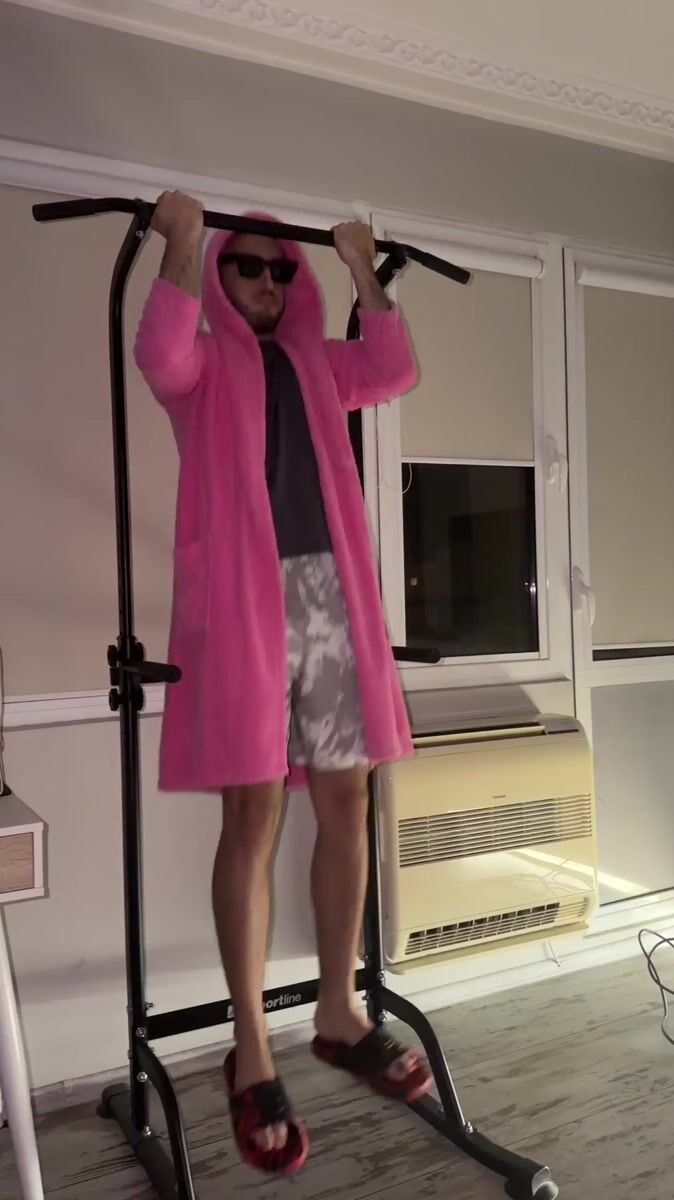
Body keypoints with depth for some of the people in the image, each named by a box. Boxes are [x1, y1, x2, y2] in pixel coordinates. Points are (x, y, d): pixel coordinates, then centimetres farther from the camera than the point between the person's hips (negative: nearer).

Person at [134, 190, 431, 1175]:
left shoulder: (314, 362, 24)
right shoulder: (205, 359, 10)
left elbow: (394, 372, 11)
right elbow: (159, 360, -12)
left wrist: (362, 271, 14)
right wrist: (182, 245, -8)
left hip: (331, 592, 5)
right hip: (242, 598, -5)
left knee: (345, 801, 4)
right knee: (253, 812, -6)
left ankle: (339, 1016, 19)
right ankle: (251, 1055, 5)